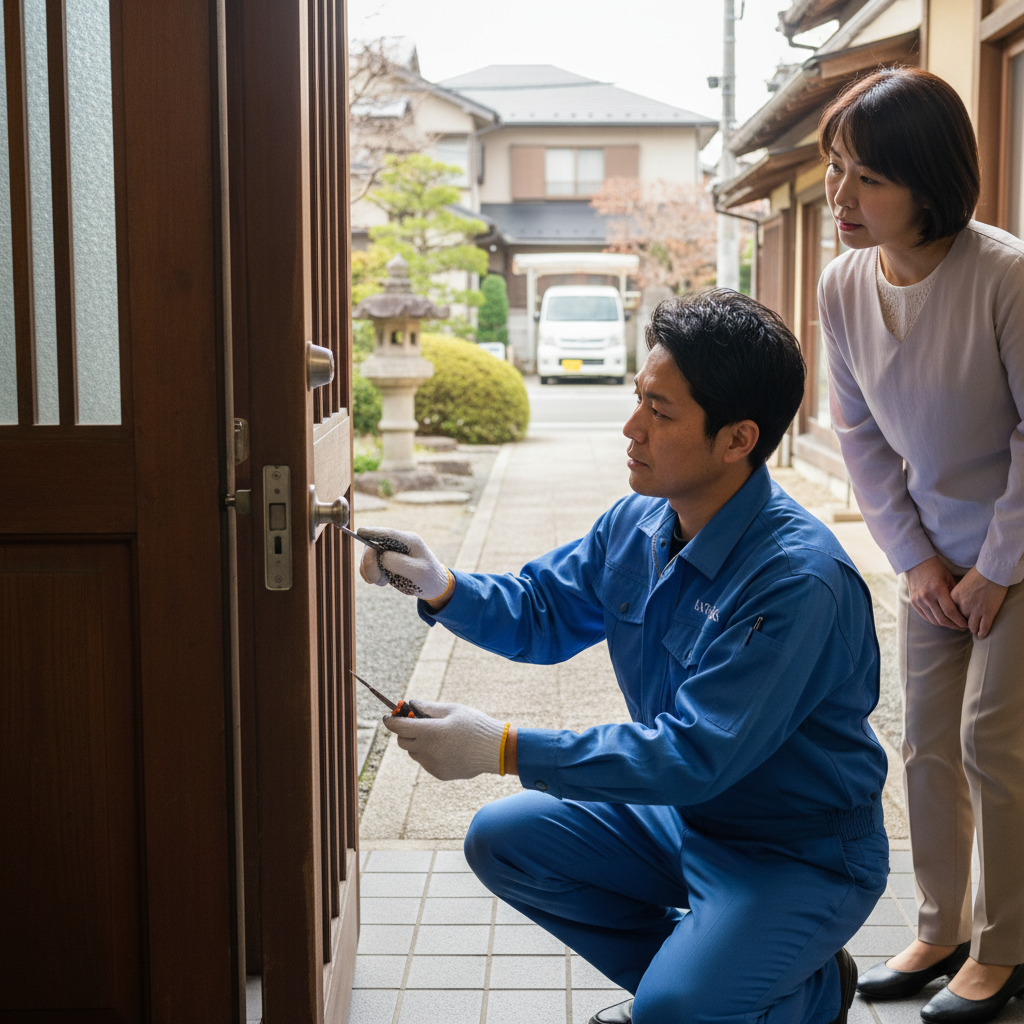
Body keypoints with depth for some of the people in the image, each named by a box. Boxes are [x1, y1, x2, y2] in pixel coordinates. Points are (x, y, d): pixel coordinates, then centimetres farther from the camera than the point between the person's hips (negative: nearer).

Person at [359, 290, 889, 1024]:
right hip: (684, 815, 8)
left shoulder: (798, 578, -30)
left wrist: (505, 749, -33)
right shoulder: (638, 524, -4)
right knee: (503, 839, 1)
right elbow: (541, 613, 11)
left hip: (800, 850, -8)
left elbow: (698, 754, -32)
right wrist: (441, 587, -10)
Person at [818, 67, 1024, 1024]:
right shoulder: (842, 286, -8)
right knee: (928, 740, 10)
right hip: (937, 549, 6)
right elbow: (861, 435, 2)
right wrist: (915, 557, -2)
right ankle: (942, 932, 26)